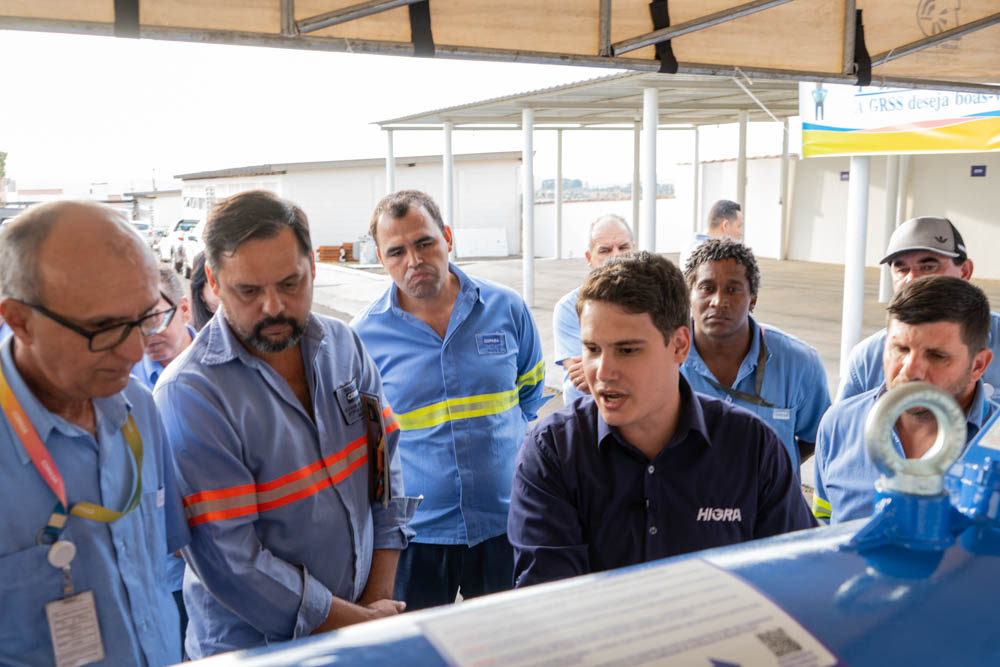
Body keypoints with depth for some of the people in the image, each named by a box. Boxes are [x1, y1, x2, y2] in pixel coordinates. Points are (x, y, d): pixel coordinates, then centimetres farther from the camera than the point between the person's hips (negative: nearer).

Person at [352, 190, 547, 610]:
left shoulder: (506, 309, -1)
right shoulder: (363, 335, -5)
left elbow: (532, 392, 13)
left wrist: (511, 449, 3)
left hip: (503, 524, 2)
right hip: (413, 532, -1)